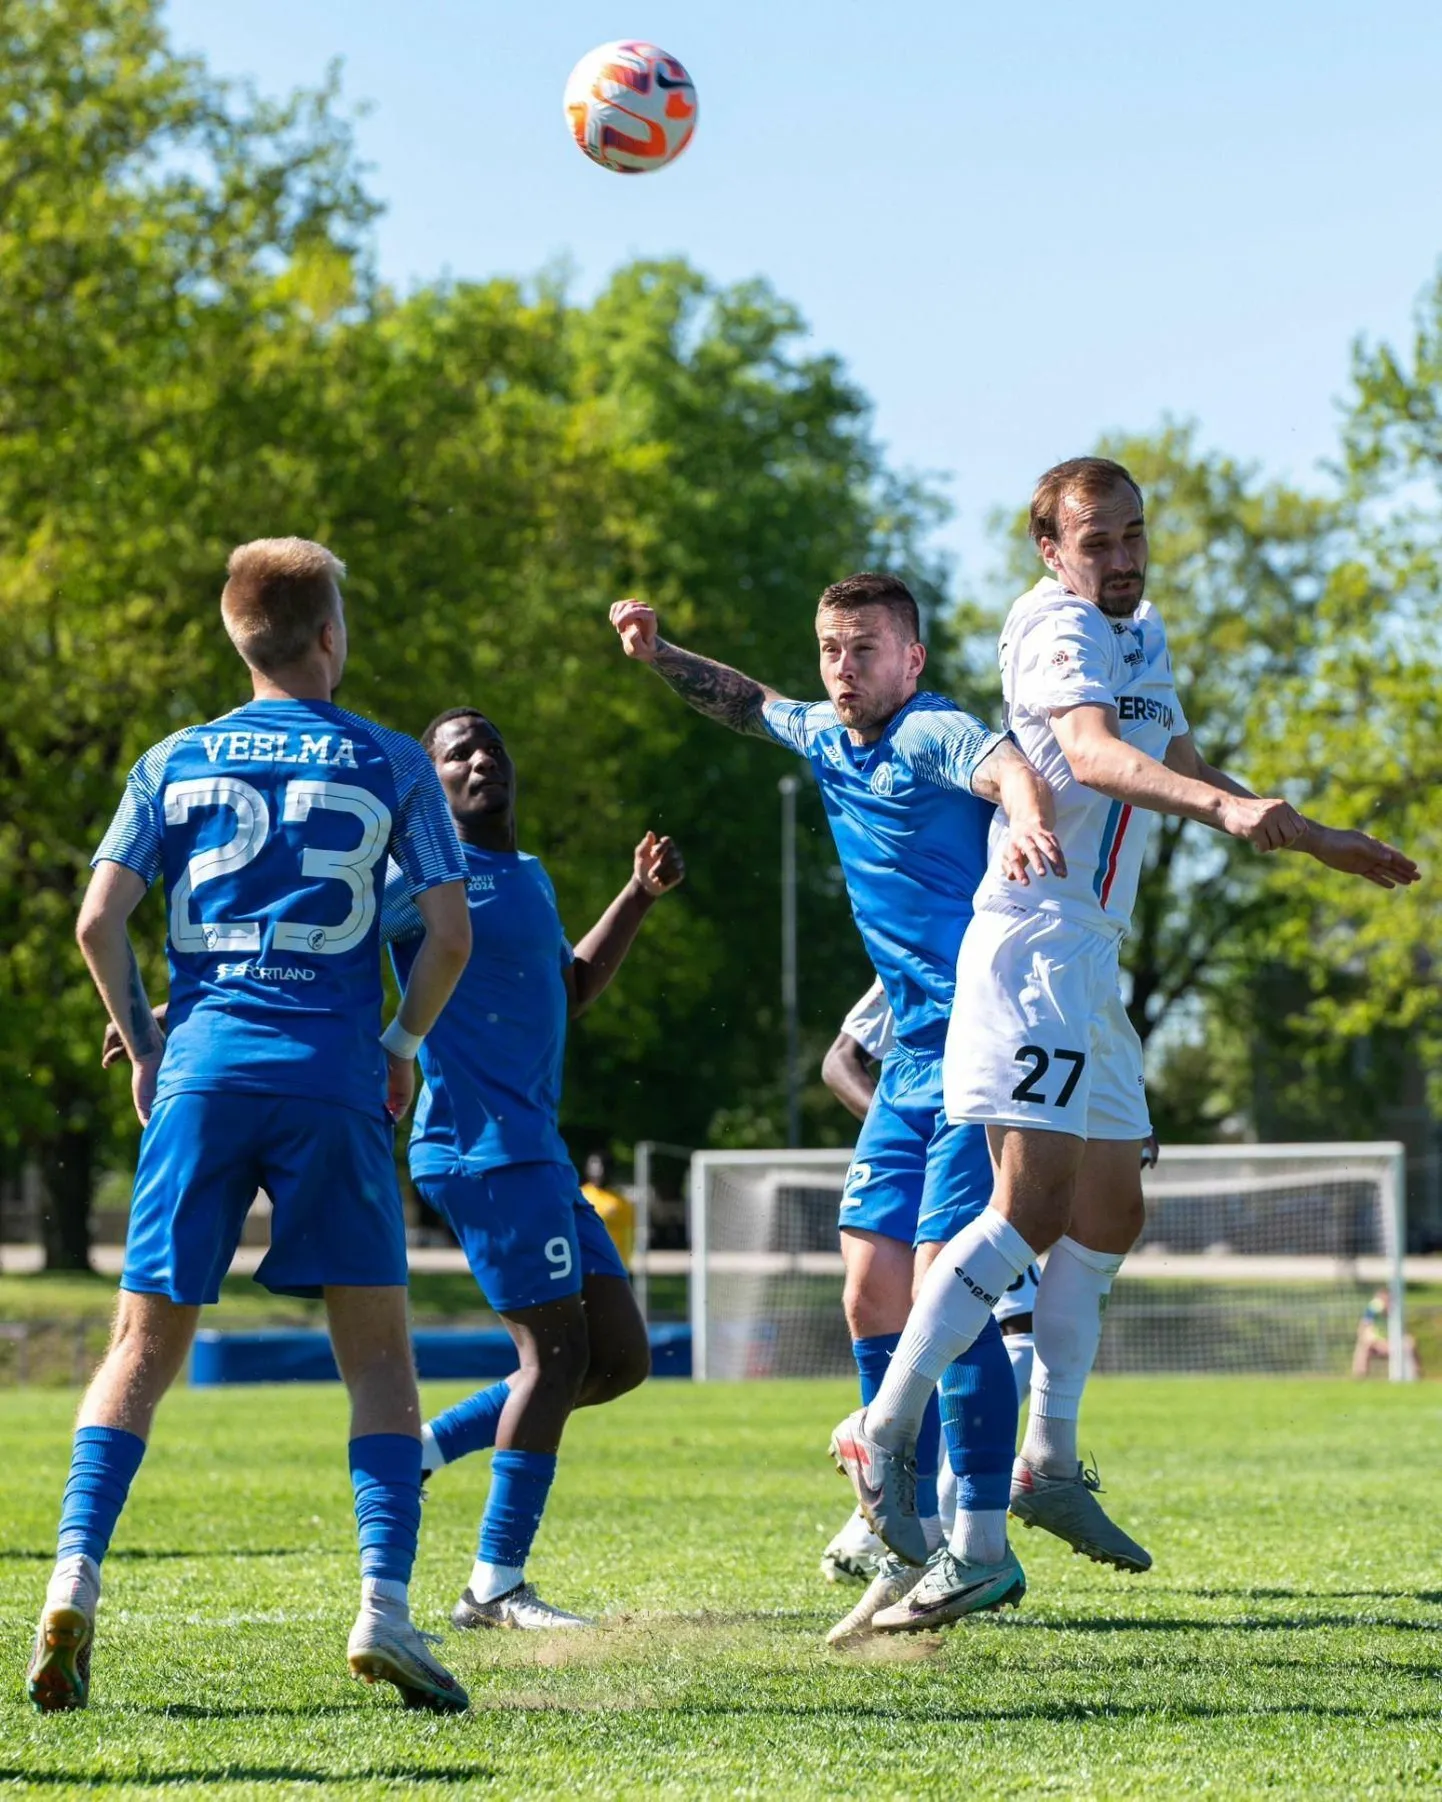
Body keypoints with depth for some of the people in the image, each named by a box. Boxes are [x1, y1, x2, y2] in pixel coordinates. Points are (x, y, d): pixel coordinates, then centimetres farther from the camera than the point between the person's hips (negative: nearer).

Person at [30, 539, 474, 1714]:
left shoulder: (176, 762, 10)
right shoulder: (392, 765, 5)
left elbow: (99, 922, 3)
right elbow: (450, 933, 0)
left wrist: (141, 1045, 15)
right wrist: (405, 1042, 15)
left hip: (203, 1071, 2)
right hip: (333, 1078, -2)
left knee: (146, 1341, 6)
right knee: (376, 1344, 4)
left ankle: (75, 1574, -10)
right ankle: (384, 1603, -8)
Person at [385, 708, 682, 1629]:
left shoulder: (531, 877, 20)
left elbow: (571, 989, 34)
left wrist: (640, 895, 25)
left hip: (536, 1152, 9)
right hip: (484, 1146, -9)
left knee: (621, 1356, 8)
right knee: (558, 1345, -11)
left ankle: (421, 1449, 13)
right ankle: (496, 1585, -6)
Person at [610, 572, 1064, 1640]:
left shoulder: (934, 734, -13)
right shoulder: (829, 740, 13)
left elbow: (1011, 768, -37)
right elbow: (752, 705, 36)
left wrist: (1029, 824, -59)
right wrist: (658, 654, 25)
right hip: (914, 1048, 9)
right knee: (873, 1297, 6)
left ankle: (983, 1549, -9)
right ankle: (913, 1543, 14)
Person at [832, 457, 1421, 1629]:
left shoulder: (1143, 635, 20)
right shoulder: (1055, 625, -11)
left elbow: (1179, 765, 36)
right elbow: (1092, 752, -30)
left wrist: (1321, 842, 42)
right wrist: (1223, 807, -46)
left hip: (1093, 959, 10)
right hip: (1034, 939, -10)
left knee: (1110, 1209, 11)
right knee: (1034, 1200, -19)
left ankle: (1049, 1462, 17)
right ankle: (884, 1429, -17)